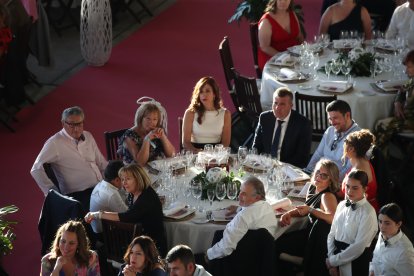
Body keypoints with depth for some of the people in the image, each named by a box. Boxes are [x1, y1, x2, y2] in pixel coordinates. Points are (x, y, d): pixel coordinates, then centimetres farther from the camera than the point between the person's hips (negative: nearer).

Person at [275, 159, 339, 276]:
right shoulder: (312, 188, 4)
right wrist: (289, 213, 1)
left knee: (276, 245, -12)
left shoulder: (327, 196, -22)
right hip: (310, 231, 9)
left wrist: (310, 210, -33)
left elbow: (333, 218, -40)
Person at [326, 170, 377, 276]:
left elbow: (358, 247, -18)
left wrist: (333, 261, -13)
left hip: (356, 261, -5)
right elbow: (332, 234, 3)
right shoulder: (342, 205, 2)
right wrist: (331, 258, -8)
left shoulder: (368, 213, -16)